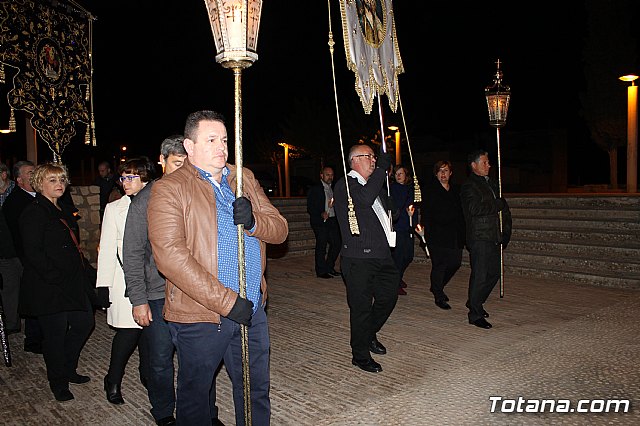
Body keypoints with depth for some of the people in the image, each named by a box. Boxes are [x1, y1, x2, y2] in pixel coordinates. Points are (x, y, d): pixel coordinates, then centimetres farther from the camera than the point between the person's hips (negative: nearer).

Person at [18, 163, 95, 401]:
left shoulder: (63, 211, 15)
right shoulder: (34, 213, -12)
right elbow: (33, 253, -19)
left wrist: (80, 269, 13)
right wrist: (56, 278, -20)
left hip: (72, 282, 9)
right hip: (48, 288, -9)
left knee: (84, 323, 13)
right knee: (55, 334, 4)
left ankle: (68, 370, 34)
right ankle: (58, 383, 24)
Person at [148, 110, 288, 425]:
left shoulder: (244, 179, 10)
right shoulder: (169, 189, -8)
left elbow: (279, 229, 6)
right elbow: (170, 255, -20)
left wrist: (253, 221, -19)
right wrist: (227, 301, -23)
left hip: (252, 310, 5)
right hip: (199, 316, -4)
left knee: (256, 391, 18)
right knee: (195, 397, 14)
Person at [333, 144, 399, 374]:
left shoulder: (375, 184, 18)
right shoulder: (345, 185, -9)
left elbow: (387, 208, 32)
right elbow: (365, 199, -26)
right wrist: (382, 168, -18)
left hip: (382, 255, 9)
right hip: (359, 258, -8)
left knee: (389, 296, 16)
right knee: (361, 306, 1)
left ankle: (369, 335, 39)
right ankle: (360, 355, 17)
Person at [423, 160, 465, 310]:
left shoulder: (456, 190, 14)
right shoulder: (431, 190, -2)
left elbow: (461, 213, 17)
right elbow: (426, 213, -7)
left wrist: (462, 232, 11)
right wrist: (428, 232, -14)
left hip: (455, 234, 6)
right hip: (437, 234, -6)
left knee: (455, 262, 6)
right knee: (439, 264, -3)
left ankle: (437, 287, 28)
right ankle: (439, 296, 9)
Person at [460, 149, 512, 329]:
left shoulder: (492, 184, 18)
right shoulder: (469, 186, -8)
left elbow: (504, 209, 19)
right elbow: (475, 208, -24)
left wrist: (506, 231, 6)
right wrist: (498, 204, -12)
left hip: (494, 238, 8)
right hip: (479, 238, -8)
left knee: (494, 272, 14)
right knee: (480, 276, -5)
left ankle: (475, 302, 32)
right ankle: (475, 314, 5)